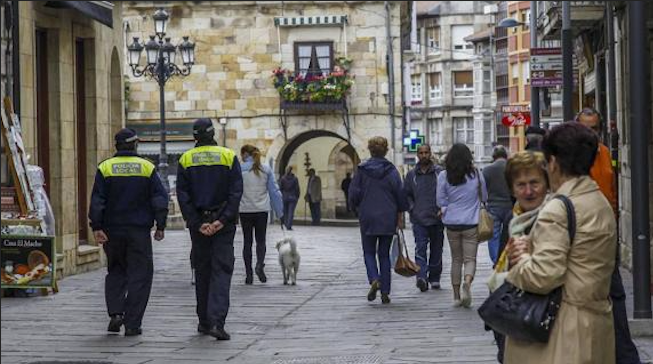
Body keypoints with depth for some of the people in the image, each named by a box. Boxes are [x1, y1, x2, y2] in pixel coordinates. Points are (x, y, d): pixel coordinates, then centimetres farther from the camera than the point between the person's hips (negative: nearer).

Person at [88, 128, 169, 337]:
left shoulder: (105, 168, 0)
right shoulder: (147, 168, 0)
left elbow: (97, 201, -6)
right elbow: (160, 199, -2)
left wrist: (97, 227, -6)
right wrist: (160, 226, 2)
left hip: (112, 230, 2)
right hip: (139, 231, -2)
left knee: (115, 272, 18)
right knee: (140, 275, 3)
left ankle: (115, 313, 0)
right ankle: (132, 323, -1)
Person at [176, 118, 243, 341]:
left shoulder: (186, 160, 1)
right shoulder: (228, 157, -1)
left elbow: (183, 195, -4)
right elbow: (236, 191, -8)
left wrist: (197, 223, -7)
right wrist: (223, 220, -11)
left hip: (198, 223, 2)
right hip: (223, 223, -2)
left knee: (202, 271, 13)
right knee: (222, 270, -2)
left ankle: (204, 322, 19)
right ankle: (217, 321, -17)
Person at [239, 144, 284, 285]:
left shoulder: (239, 169, -5)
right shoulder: (266, 169, 3)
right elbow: (274, 191, 5)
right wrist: (280, 212, 10)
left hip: (245, 211, -1)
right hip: (262, 210, 1)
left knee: (247, 242, 7)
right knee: (261, 240, 11)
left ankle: (249, 274, 6)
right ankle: (260, 264, -15)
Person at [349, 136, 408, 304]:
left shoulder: (362, 170, -4)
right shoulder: (391, 170, -3)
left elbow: (354, 193, -4)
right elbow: (400, 194, -2)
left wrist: (357, 209, 13)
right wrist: (400, 215, 7)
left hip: (368, 219, -1)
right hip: (388, 219, 1)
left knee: (369, 252, 11)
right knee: (384, 254, 9)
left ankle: (374, 280, -16)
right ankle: (385, 292, 5)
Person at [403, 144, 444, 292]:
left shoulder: (439, 173, 2)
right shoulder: (411, 175, 8)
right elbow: (406, 194, 15)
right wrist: (412, 208, 1)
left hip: (437, 219, 0)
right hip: (419, 219, 0)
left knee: (436, 250, 9)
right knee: (420, 249, -14)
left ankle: (434, 278, 21)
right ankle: (421, 277, -25)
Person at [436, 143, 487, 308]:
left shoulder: (444, 176, -5)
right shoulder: (476, 174, -4)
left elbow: (440, 201, -1)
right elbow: (484, 197, 8)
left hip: (452, 224, 1)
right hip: (471, 223, -1)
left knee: (456, 259, 13)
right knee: (470, 258, 0)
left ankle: (456, 296, 15)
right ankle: (467, 282, -29)